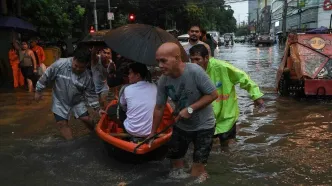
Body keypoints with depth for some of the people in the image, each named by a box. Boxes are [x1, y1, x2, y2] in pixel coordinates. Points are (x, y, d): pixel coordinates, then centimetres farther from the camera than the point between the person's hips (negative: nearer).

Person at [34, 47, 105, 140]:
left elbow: (91, 94, -8)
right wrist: (38, 91, -6)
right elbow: (47, 76, -13)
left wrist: (97, 108, -10)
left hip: (77, 101, 1)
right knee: (62, 123, -1)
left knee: (86, 119, -2)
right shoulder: (60, 64, -25)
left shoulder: (87, 77, -18)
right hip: (60, 101, -1)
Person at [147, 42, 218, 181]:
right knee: (175, 164, 16)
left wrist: (190, 109, -25)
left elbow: (213, 94, -20)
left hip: (203, 126, -4)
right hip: (180, 126, 4)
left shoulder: (195, 71, -27)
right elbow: (159, 108, -3)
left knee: (197, 173, 0)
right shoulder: (163, 80, -13)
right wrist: (153, 133, 4)